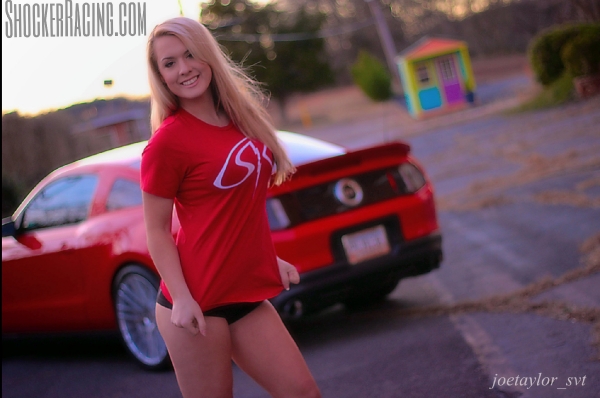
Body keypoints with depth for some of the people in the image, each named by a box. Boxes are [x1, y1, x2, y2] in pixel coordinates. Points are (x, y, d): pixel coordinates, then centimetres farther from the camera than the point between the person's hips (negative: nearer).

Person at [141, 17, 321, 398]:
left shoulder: (240, 118, 11)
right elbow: (156, 230, -9)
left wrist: (269, 257, 18)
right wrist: (181, 297, -17)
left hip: (246, 293, 7)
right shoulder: (168, 141, -10)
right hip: (198, 301, -7)